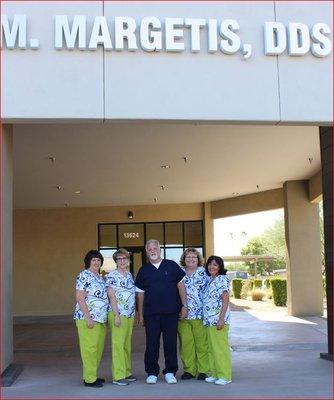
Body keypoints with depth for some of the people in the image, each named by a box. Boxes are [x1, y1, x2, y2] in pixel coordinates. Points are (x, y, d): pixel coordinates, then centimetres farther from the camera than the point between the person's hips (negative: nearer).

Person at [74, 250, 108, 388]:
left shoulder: (100, 278, 16)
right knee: (89, 348, -5)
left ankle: (92, 375, 22)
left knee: (98, 349, 12)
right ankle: (89, 379, 2)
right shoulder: (84, 275, -9)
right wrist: (88, 318, -19)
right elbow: (80, 298, -14)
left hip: (100, 319, 8)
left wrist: (104, 316, 16)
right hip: (88, 318, -8)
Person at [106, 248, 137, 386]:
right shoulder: (112, 275, -7)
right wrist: (116, 315, -17)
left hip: (130, 314, 7)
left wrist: (135, 313, 16)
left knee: (127, 344, 12)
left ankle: (126, 372, 19)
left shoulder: (129, 275, 14)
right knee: (118, 344, -6)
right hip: (118, 314, -7)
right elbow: (112, 296, -12)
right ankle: (118, 376, -3)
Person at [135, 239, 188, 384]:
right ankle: (152, 373, 15)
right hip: (151, 313, 1)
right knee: (151, 344, 3)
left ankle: (170, 372, 15)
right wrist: (140, 314, 7)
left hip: (171, 312, -1)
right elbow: (140, 293, 10)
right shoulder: (144, 270, 8)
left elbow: (180, 285, 5)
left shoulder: (171, 266, 5)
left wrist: (184, 305, -1)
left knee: (170, 342, 4)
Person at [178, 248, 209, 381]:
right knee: (186, 343, 4)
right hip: (183, 314, 2)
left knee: (202, 343, 0)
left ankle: (203, 370, 8)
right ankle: (189, 369, 14)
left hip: (200, 314, -2)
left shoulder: (203, 272, 5)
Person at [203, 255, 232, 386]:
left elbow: (225, 300, -13)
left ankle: (225, 376, 3)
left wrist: (221, 319, -19)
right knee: (212, 348, 12)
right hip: (209, 319, 8)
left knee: (221, 348, -4)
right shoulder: (210, 281, 16)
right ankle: (215, 374, 20)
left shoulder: (222, 279, -8)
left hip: (218, 319, -8)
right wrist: (206, 318, 13)